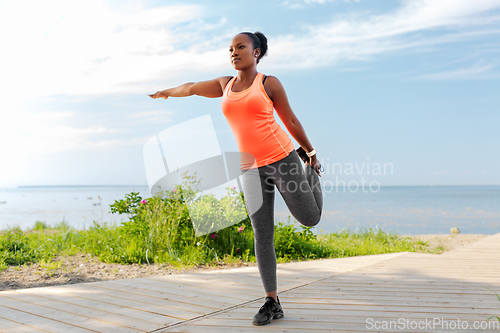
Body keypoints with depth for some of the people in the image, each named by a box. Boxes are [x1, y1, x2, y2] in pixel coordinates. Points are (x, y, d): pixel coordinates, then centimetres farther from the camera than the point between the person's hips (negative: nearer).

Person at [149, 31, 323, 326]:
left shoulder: (269, 83, 0)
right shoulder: (226, 84, 13)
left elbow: (291, 121, 7)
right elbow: (191, 88, 28)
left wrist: (311, 152, 15)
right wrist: (168, 92, 46)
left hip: (282, 158, -3)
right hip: (251, 169, 3)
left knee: (310, 219, 6)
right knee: (263, 235, -3)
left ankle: (311, 169, 34)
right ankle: (273, 302, 4)